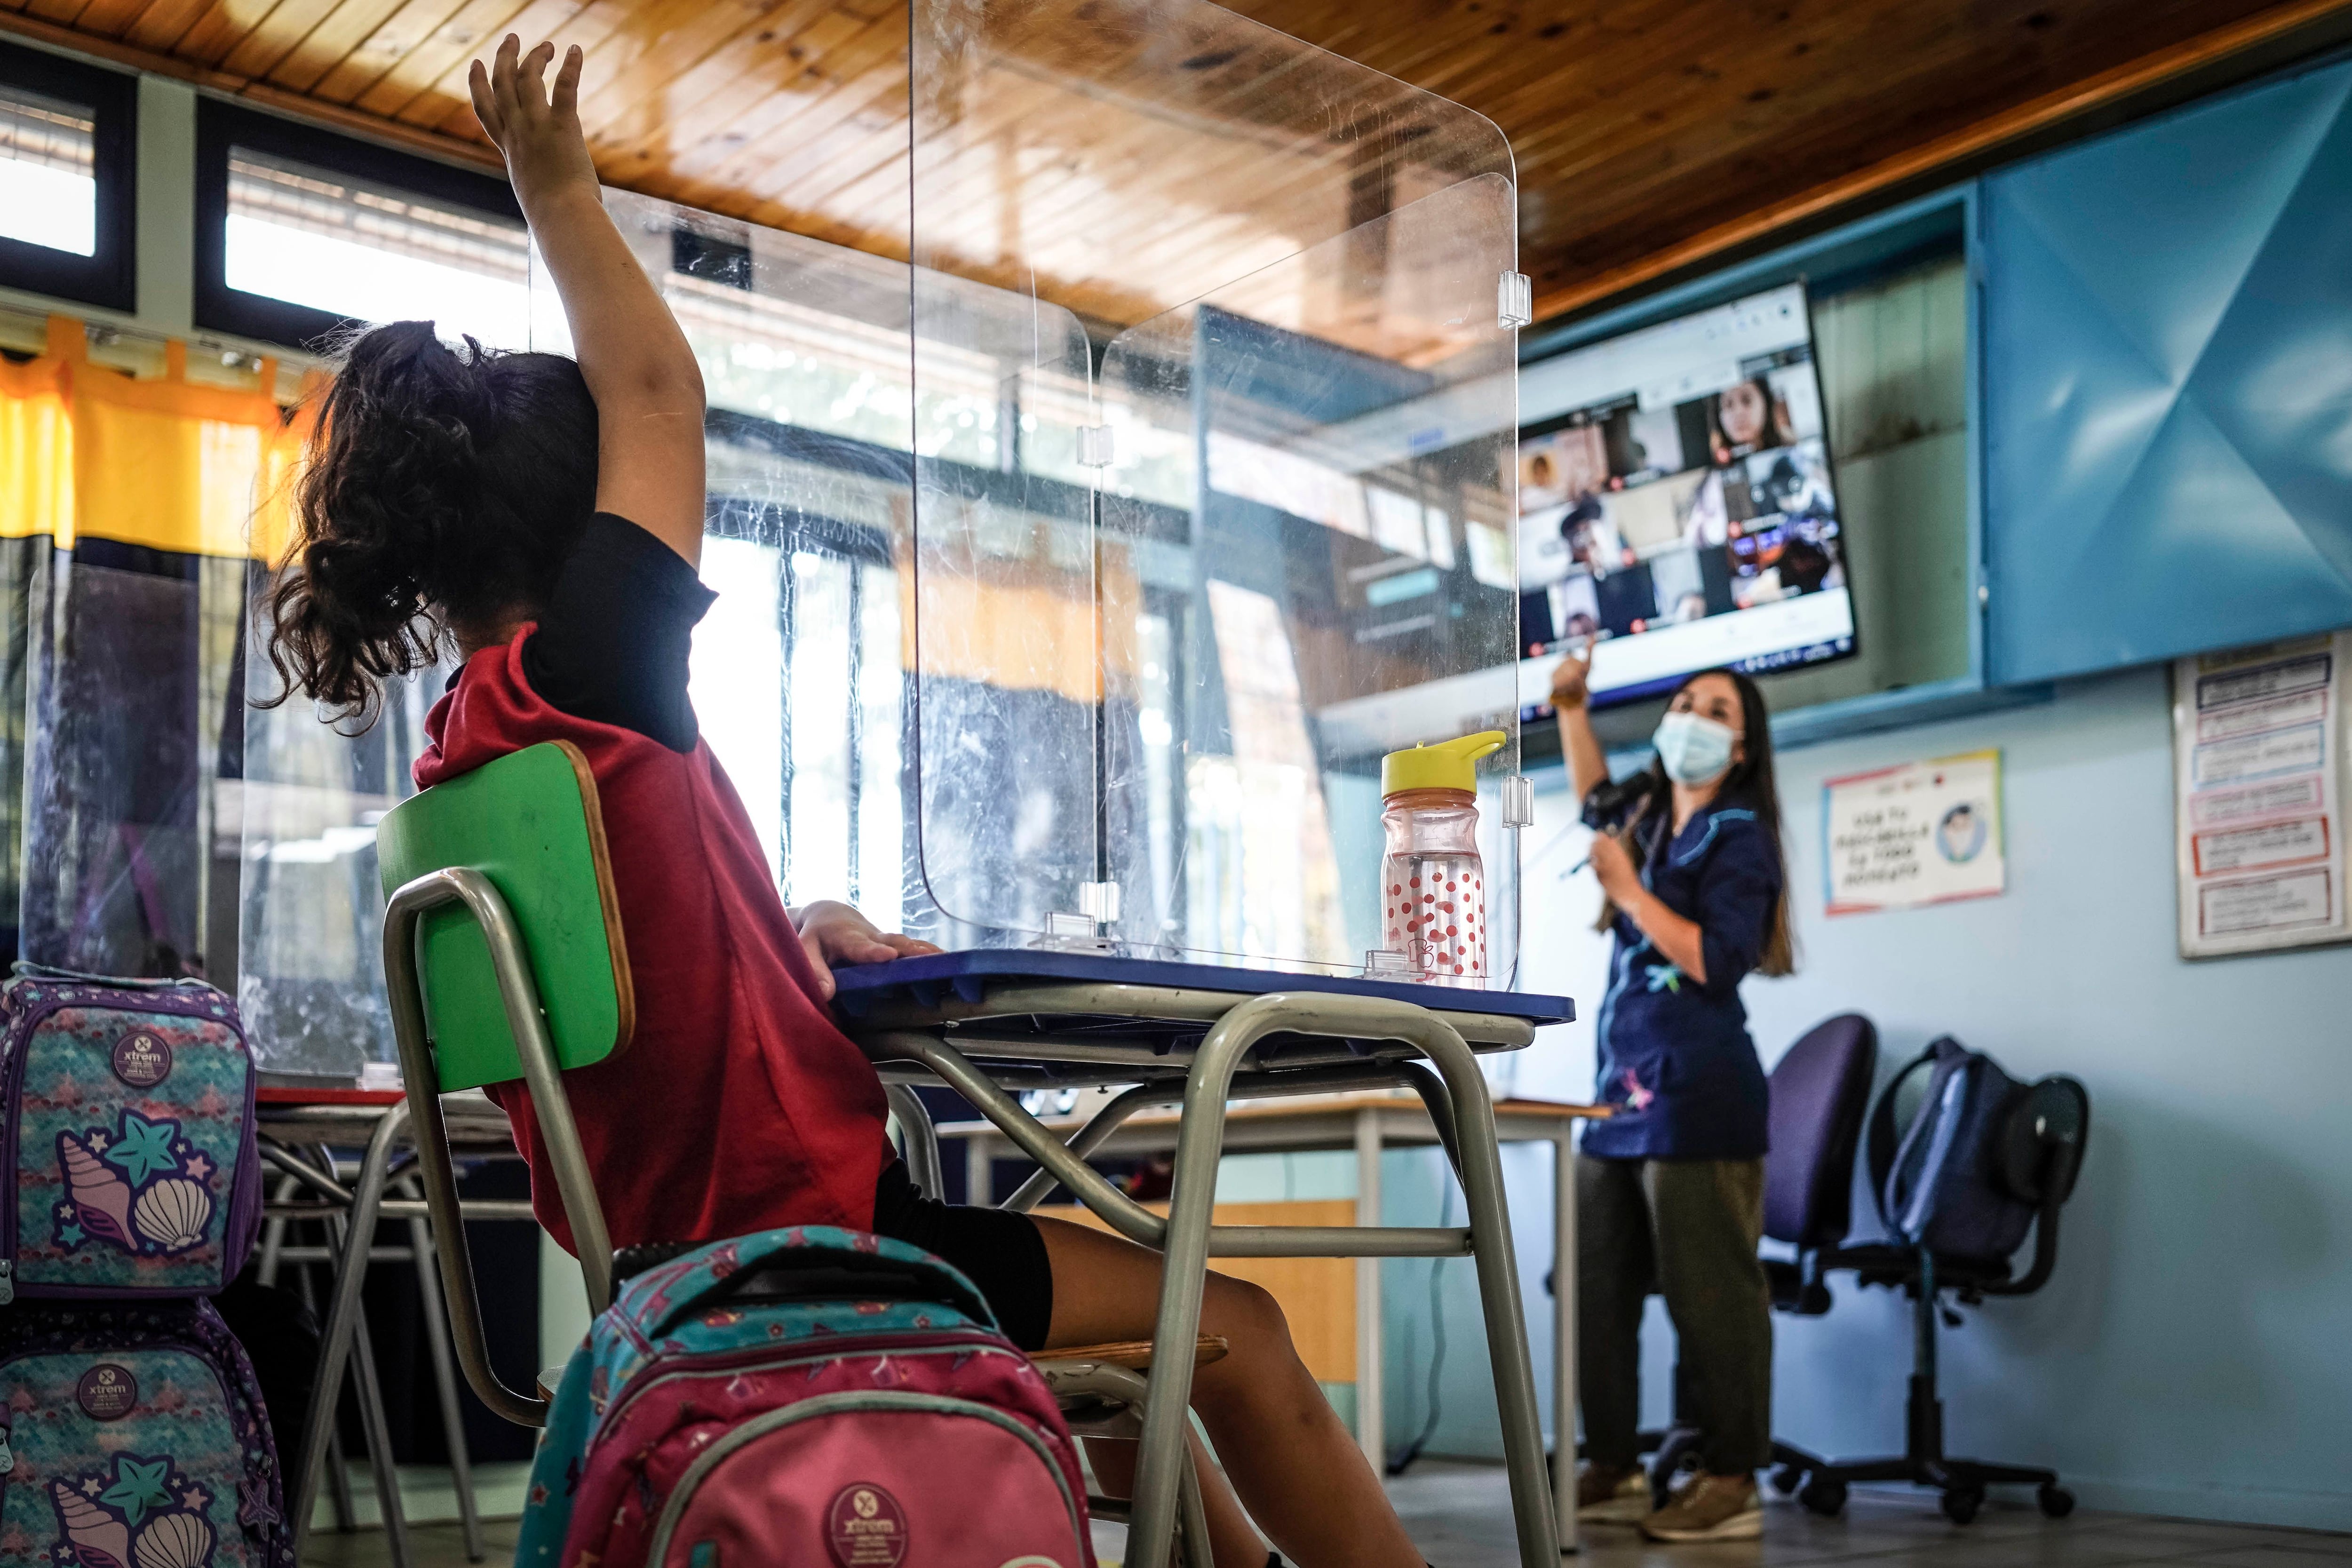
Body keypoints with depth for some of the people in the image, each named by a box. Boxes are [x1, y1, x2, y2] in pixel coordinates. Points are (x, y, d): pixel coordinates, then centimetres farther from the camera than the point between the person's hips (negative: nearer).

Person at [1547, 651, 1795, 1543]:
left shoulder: (1738, 837, -5)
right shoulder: (1650, 823, 16)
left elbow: (1717, 961, -17)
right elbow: (1595, 797, 40)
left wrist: (1627, 886, -12)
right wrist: (1571, 707, 30)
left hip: (1699, 1097, -8)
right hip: (1621, 1096, 8)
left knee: (1710, 1295, -6)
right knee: (1595, 1290, 9)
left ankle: (1732, 1484, -1)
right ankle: (1611, 1470, 17)